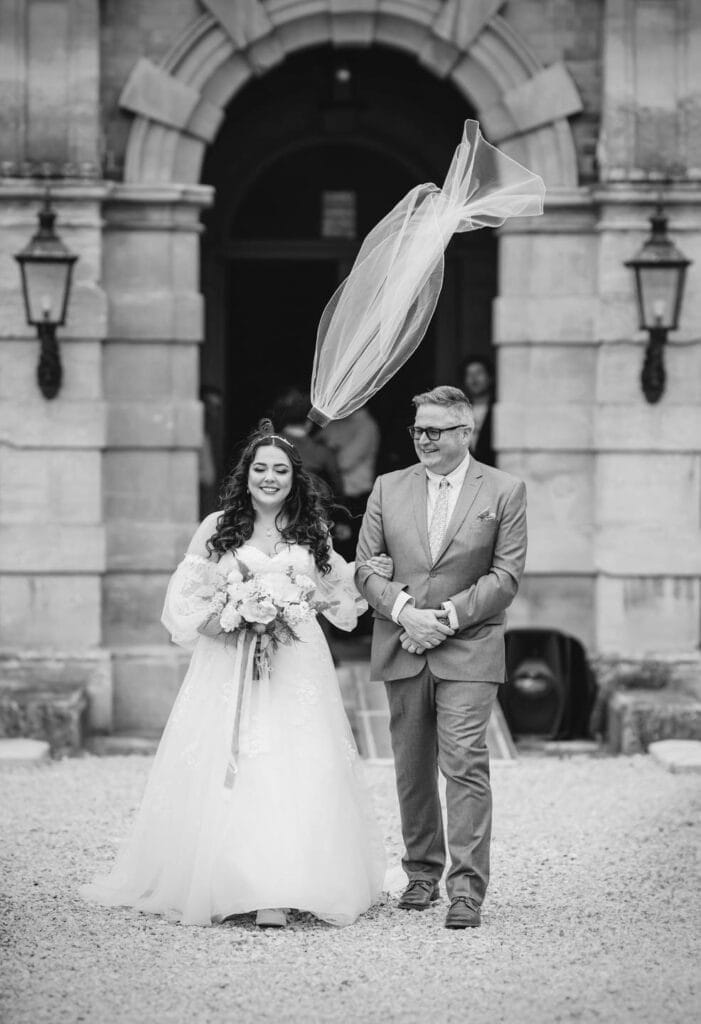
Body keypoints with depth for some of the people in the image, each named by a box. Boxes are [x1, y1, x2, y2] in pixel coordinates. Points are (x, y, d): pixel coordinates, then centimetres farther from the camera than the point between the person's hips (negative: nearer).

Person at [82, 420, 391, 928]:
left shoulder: (312, 532, 12)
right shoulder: (218, 529, 5)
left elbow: (333, 583, 28)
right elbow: (184, 598, 4)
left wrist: (367, 575, 12)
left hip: (296, 665, 1)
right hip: (229, 665, -1)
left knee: (296, 770, -8)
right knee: (227, 771, -7)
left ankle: (276, 894, -8)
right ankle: (219, 883, 1)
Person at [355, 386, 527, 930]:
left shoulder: (505, 491, 1)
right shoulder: (388, 488, 10)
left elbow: (506, 575, -3)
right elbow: (365, 567, 7)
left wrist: (448, 617, -12)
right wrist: (404, 611, -10)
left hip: (468, 649, -3)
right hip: (402, 650, 4)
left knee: (465, 763, -11)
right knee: (412, 768, 9)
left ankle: (467, 889, -11)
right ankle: (422, 873, 23)